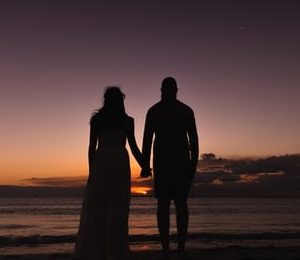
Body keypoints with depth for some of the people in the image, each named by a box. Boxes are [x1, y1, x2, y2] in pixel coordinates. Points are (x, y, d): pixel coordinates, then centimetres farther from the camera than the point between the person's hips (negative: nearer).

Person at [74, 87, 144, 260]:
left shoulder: (96, 119, 9)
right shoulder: (128, 121, 7)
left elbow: (92, 146, 5)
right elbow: (133, 146, 3)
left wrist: (91, 170, 9)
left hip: (100, 161, 0)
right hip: (120, 162, 0)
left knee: (96, 208, 3)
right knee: (118, 209, 3)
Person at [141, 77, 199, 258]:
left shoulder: (153, 111, 5)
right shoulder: (186, 110, 7)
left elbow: (147, 139, -2)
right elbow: (194, 139, 2)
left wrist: (146, 165, -1)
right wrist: (194, 164, 6)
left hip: (162, 161, -1)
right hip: (182, 161, 1)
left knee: (163, 204, 0)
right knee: (181, 203, 4)